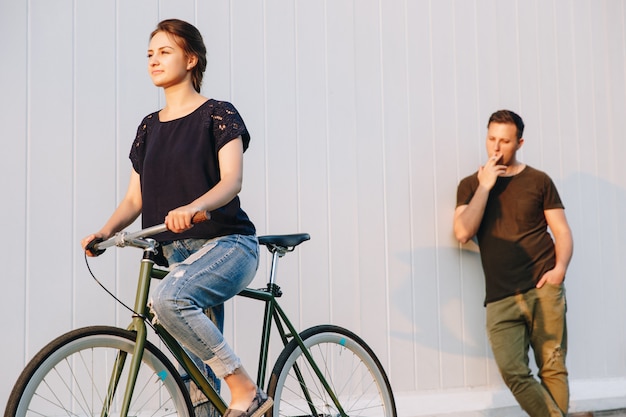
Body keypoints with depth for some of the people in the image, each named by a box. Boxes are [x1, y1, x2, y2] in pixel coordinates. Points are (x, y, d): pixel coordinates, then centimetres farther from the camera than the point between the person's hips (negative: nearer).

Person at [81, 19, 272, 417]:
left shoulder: (218, 114, -3)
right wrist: (106, 231, -7)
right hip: (179, 251, 7)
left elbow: (232, 179, -16)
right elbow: (135, 197, 12)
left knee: (169, 299, -33)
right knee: (199, 368, 6)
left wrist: (192, 208, -36)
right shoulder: (149, 127, 15)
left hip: (227, 243, -6)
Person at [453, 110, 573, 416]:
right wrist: (485, 186, -3)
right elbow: (463, 233, -3)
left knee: (553, 367, -4)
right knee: (513, 371, -10)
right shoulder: (470, 185, 12)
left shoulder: (538, 181, 10)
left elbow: (562, 232, 9)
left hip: (543, 288, -1)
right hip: (500, 297, 1)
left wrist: (560, 267, -10)